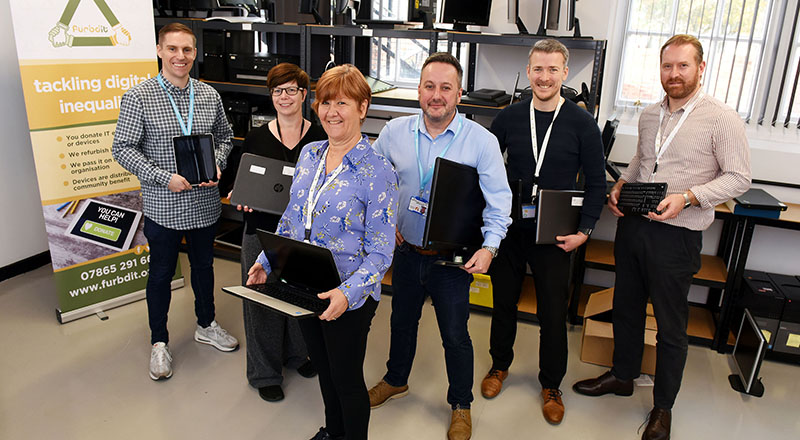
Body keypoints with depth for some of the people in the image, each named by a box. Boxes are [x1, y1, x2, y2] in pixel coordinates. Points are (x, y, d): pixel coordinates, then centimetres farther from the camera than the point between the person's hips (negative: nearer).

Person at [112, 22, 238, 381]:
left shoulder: (210, 96, 2)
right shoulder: (138, 97, -9)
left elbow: (224, 136, 13)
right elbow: (123, 148, -9)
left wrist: (216, 165, -7)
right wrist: (164, 178, -19)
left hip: (205, 203, 4)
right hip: (163, 207, -3)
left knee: (204, 265, 19)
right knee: (161, 273, 10)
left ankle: (206, 326, 40)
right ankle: (159, 342, 28)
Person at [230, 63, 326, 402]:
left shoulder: (320, 137, -1)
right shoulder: (255, 138, 2)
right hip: (263, 231, 0)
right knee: (263, 299, 7)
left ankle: (297, 353, 41)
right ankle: (264, 372, 26)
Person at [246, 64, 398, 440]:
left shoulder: (378, 172, -17)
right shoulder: (309, 154, 2)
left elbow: (379, 251, -18)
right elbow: (290, 218, 10)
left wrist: (348, 293, -30)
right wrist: (267, 262, 0)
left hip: (348, 298, -6)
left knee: (347, 377, 12)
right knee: (323, 367, 25)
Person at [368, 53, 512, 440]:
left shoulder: (481, 141, -13)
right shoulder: (395, 132, -4)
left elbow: (499, 200, -9)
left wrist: (489, 247, -20)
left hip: (454, 259, -3)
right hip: (407, 250, 3)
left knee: (455, 335, 9)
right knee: (402, 321, 23)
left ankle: (460, 405, 33)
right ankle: (395, 380, 49)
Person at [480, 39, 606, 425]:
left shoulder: (582, 123, -6)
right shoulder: (509, 117, -1)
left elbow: (596, 183, -1)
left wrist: (584, 230, -10)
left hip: (554, 235, -2)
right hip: (508, 229, 2)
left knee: (553, 312, 8)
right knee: (503, 301, 16)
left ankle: (551, 385, 30)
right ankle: (500, 364, 40)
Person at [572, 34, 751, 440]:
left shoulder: (721, 119, -9)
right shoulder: (649, 115, 9)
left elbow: (738, 178, -9)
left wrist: (687, 197, -23)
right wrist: (621, 184, 4)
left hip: (675, 235, -6)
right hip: (632, 224, 6)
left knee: (670, 326, 7)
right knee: (626, 307, 19)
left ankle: (663, 406, 26)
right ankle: (623, 376, 41)